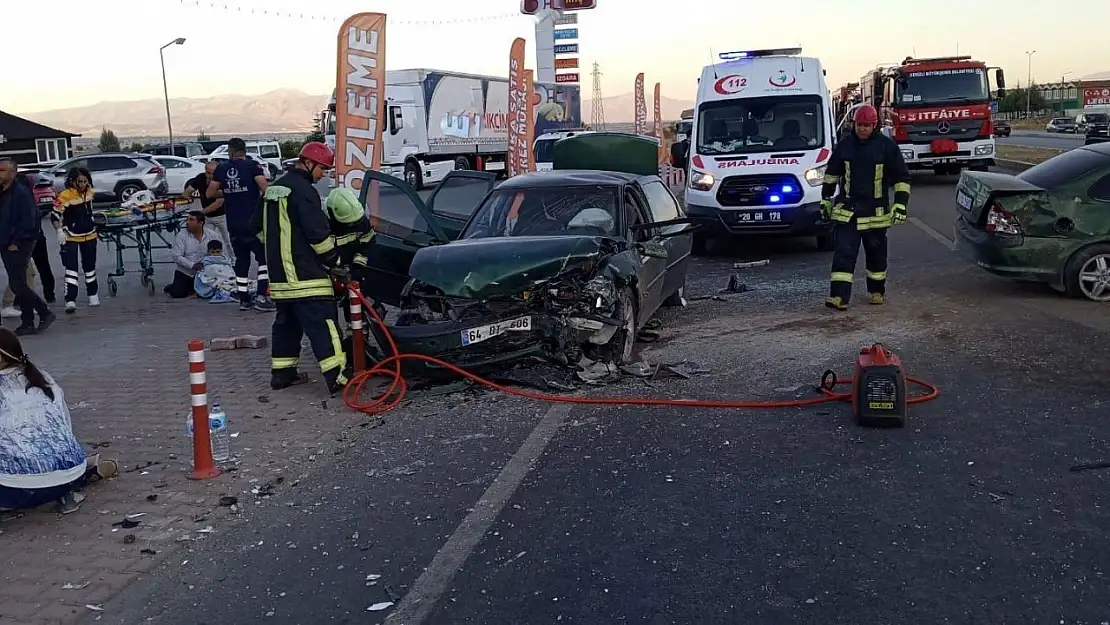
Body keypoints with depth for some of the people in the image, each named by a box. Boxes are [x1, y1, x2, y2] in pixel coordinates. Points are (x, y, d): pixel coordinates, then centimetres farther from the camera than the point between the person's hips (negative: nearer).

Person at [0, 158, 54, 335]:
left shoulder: (21, 193, -13)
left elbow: (28, 221, -18)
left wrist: (16, 243, -16)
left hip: (19, 246, -9)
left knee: (17, 284, -10)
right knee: (19, 284, 11)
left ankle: (45, 313, 2)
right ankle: (27, 323, 16)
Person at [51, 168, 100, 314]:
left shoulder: (89, 192, -1)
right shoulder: (64, 196, -20)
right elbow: (54, 216, -17)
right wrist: (59, 231, -28)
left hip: (89, 236, 6)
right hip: (71, 237, -6)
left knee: (90, 266, 17)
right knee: (71, 268, -10)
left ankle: (93, 296, 32)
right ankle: (70, 301, -12)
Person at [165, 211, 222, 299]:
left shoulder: (212, 235, -6)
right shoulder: (181, 235, -9)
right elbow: (177, 257, -14)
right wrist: (192, 265, -27)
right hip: (184, 271, -2)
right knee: (178, 293, -19)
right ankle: (170, 287, 19)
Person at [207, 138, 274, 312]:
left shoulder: (221, 169, 4)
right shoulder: (252, 166, -8)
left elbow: (210, 193, 9)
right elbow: (266, 189, -19)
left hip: (233, 224, 4)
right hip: (253, 222, -4)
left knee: (241, 259, 14)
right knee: (264, 257, 4)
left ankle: (244, 299, 14)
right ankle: (261, 297, -6)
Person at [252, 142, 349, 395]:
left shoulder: (273, 189, 16)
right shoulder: (304, 191, -14)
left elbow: (258, 227, 24)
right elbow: (318, 234, -18)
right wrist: (333, 260, -5)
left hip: (279, 274, 9)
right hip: (305, 275, -9)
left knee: (287, 322, 18)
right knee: (323, 324, -10)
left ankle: (281, 373, 23)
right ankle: (336, 378, -13)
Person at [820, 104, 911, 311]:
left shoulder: (887, 146, -3)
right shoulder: (845, 146, 4)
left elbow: (902, 177, 1)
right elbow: (831, 173, 16)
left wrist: (900, 203, -6)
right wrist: (825, 198, 14)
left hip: (876, 213, -1)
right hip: (846, 211, 1)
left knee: (876, 254, 12)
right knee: (843, 254, -8)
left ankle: (877, 291, 30)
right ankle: (839, 296, -12)